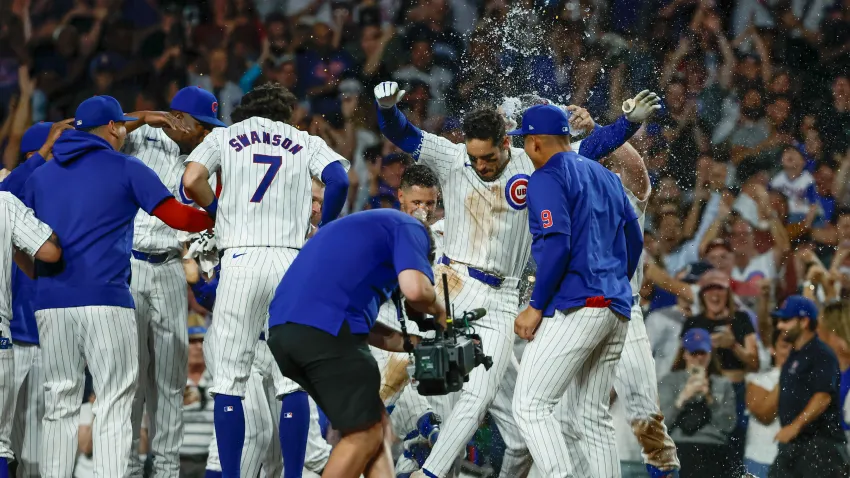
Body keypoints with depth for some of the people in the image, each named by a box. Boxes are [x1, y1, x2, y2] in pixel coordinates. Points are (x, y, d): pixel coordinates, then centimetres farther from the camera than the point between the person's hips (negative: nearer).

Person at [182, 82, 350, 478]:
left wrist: (220, 214, 16)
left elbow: (192, 181, -1)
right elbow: (339, 181, -2)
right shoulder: (307, 143, 16)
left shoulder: (225, 136, 15)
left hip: (240, 257, -1)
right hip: (293, 259, 1)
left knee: (230, 375, 1)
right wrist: (323, 232, 11)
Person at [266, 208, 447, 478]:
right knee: (364, 434, 4)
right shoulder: (409, 229, 12)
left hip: (282, 330, 8)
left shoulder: (363, 230, 37)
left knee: (377, 427, 14)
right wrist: (438, 311, 15)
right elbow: (415, 289, -7)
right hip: (325, 329, -8)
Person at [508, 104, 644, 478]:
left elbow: (556, 245, -16)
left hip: (575, 307, -8)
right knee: (594, 416, 12)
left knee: (531, 406, -11)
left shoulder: (548, 178, -4)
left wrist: (536, 307, -11)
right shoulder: (605, 176, 20)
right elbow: (634, 239, 22)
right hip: (616, 311, 9)